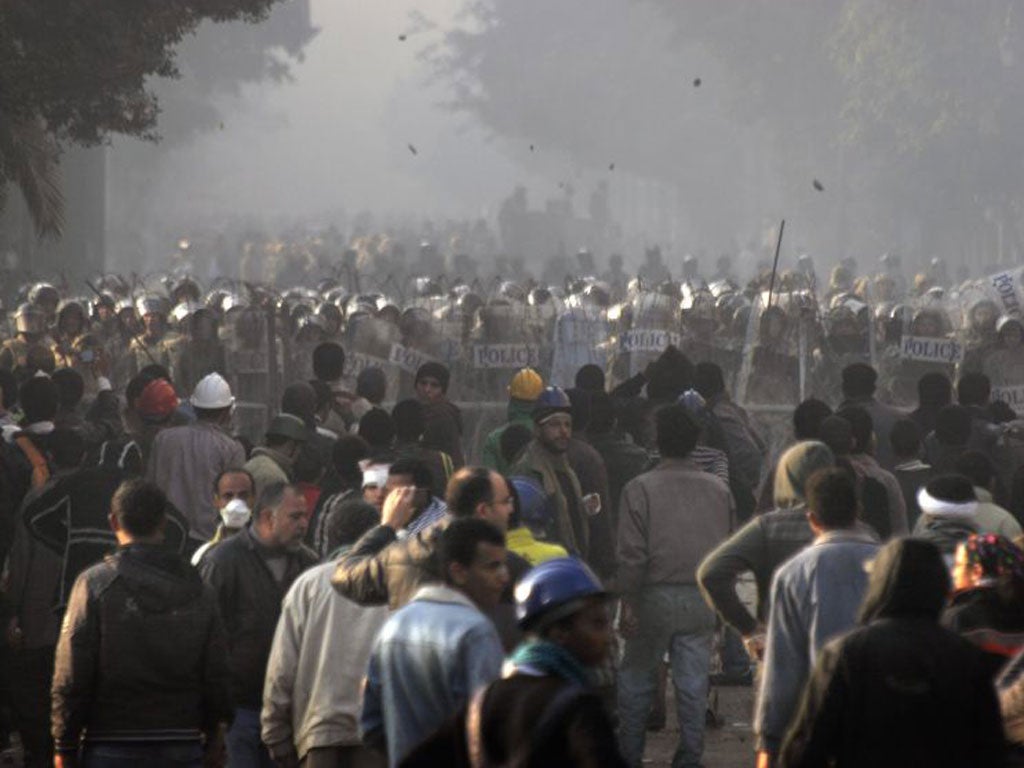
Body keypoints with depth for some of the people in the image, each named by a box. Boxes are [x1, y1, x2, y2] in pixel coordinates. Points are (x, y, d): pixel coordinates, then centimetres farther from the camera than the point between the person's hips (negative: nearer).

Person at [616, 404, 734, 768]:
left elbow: (632, 554, -12)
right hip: (703, 598, 3)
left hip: (656, 596, -3)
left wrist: (628, 601, -6)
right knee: (693, 680, 7)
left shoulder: (640, 488, -9)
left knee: (637, 677, 10)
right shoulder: (718, 489, 3)